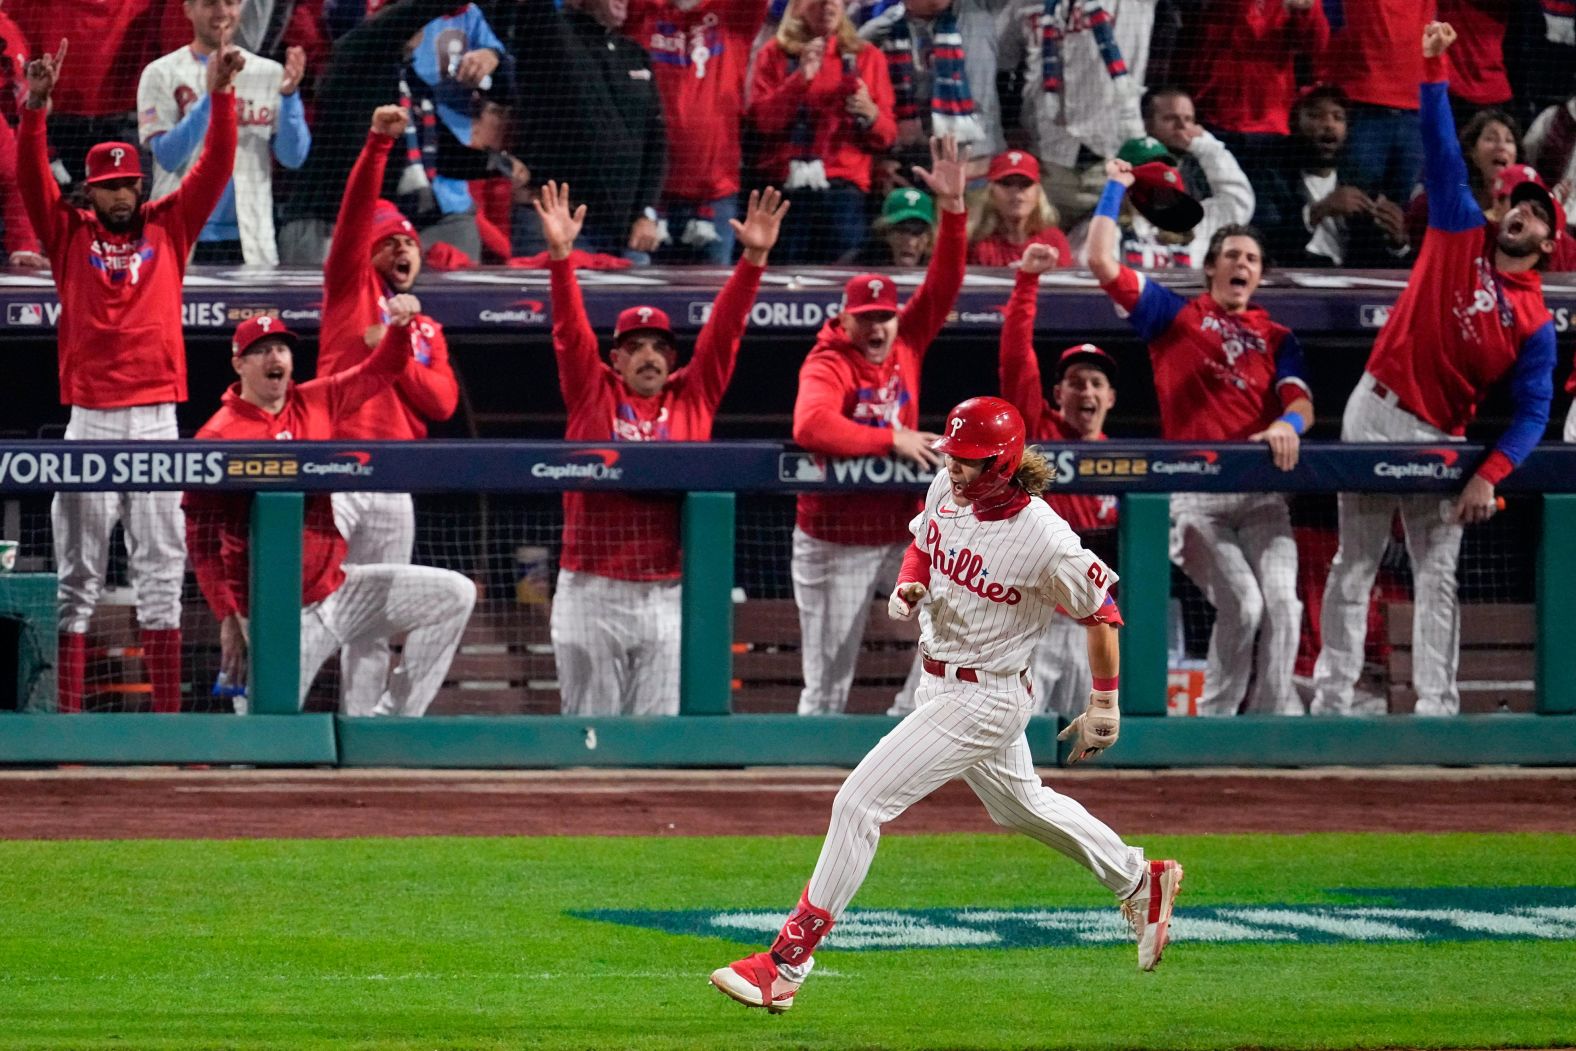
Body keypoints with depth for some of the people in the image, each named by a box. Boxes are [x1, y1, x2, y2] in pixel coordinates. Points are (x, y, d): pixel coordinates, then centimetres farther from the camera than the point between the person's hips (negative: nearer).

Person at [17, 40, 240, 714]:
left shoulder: (169, 228, 11)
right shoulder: (69, 233, 9)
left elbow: (215, 170, 5)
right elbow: (31, 176, -3)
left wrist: (221, 98, -8)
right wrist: (36, 106, -18)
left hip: (156, 420, 1)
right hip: (89, 423, -1)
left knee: (161, 570, 2)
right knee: (77, 573, 1)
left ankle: (167, 713, 2)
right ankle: (66, 714, 0)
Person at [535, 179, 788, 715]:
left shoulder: (693, 397, 11)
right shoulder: (592, 393, 7)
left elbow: (724, 329, 4)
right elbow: (569, 329, -3)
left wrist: (754, 258, -8)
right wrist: (561, 255, -16)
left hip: (669, 594, 1)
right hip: (591, 591, -1)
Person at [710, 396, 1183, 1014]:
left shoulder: (1043, 539, -26)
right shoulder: (947, 490, -5)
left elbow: (1100, 612, -12)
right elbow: (922, 543, 16)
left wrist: (1104, 706, -6)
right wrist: (907, 587, -6)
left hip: (985, 698, -9)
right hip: (939, 680, 9)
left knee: (860, 803, -13)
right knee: (1020, 804, 28)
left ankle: (787, 964, -9)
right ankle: (1139, 883, 48)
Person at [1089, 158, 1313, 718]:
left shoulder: (1277, 338, 20)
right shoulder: (1175, 315, 14)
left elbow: (1301, 402, 5)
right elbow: (1102, 260, 6)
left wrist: (1286, 424, -19)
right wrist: (1116, 189, 14)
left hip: (1261, 489, 3)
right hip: (1194, 491, -3)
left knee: (1280, 600, -14)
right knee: (1242, 605, -18)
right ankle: (1214, 717, -4)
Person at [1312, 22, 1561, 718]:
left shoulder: (1535, 323, 0)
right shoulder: (1461, 232, 5)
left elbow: (1532, 412, -6)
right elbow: (1441, 151, 2)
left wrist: (1488, 476, -20)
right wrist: (1434, 67, -6)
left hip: (1440, 438, 0)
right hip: (1377, 412, 0)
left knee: (1437, 576, 0)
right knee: (1355, 563, 3)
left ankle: (1436, 707, 0)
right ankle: (1331, 699, 4)